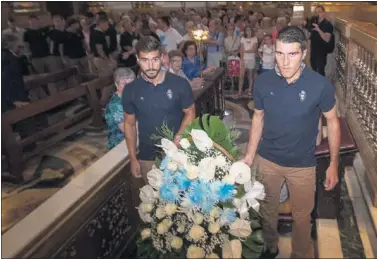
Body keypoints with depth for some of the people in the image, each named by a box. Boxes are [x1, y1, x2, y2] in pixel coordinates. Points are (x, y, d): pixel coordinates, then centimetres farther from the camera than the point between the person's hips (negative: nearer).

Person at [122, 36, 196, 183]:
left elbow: (190, 113, -2)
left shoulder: (180, 84, -14)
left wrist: (179, 137, -19)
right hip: (147, 157, 2)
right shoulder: (130, 90, -8)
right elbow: (129, 123, 2)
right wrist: (133, 158, 2)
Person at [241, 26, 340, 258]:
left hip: (302, 164, -2)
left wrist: (334, 164, -6)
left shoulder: (320, 85, -20)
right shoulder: (263, 82, -14)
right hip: (267, 160, 2)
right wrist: (250, 154, 3)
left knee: (302, 216, 17)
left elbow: (332, 121, -6)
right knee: (267, 209, 22)